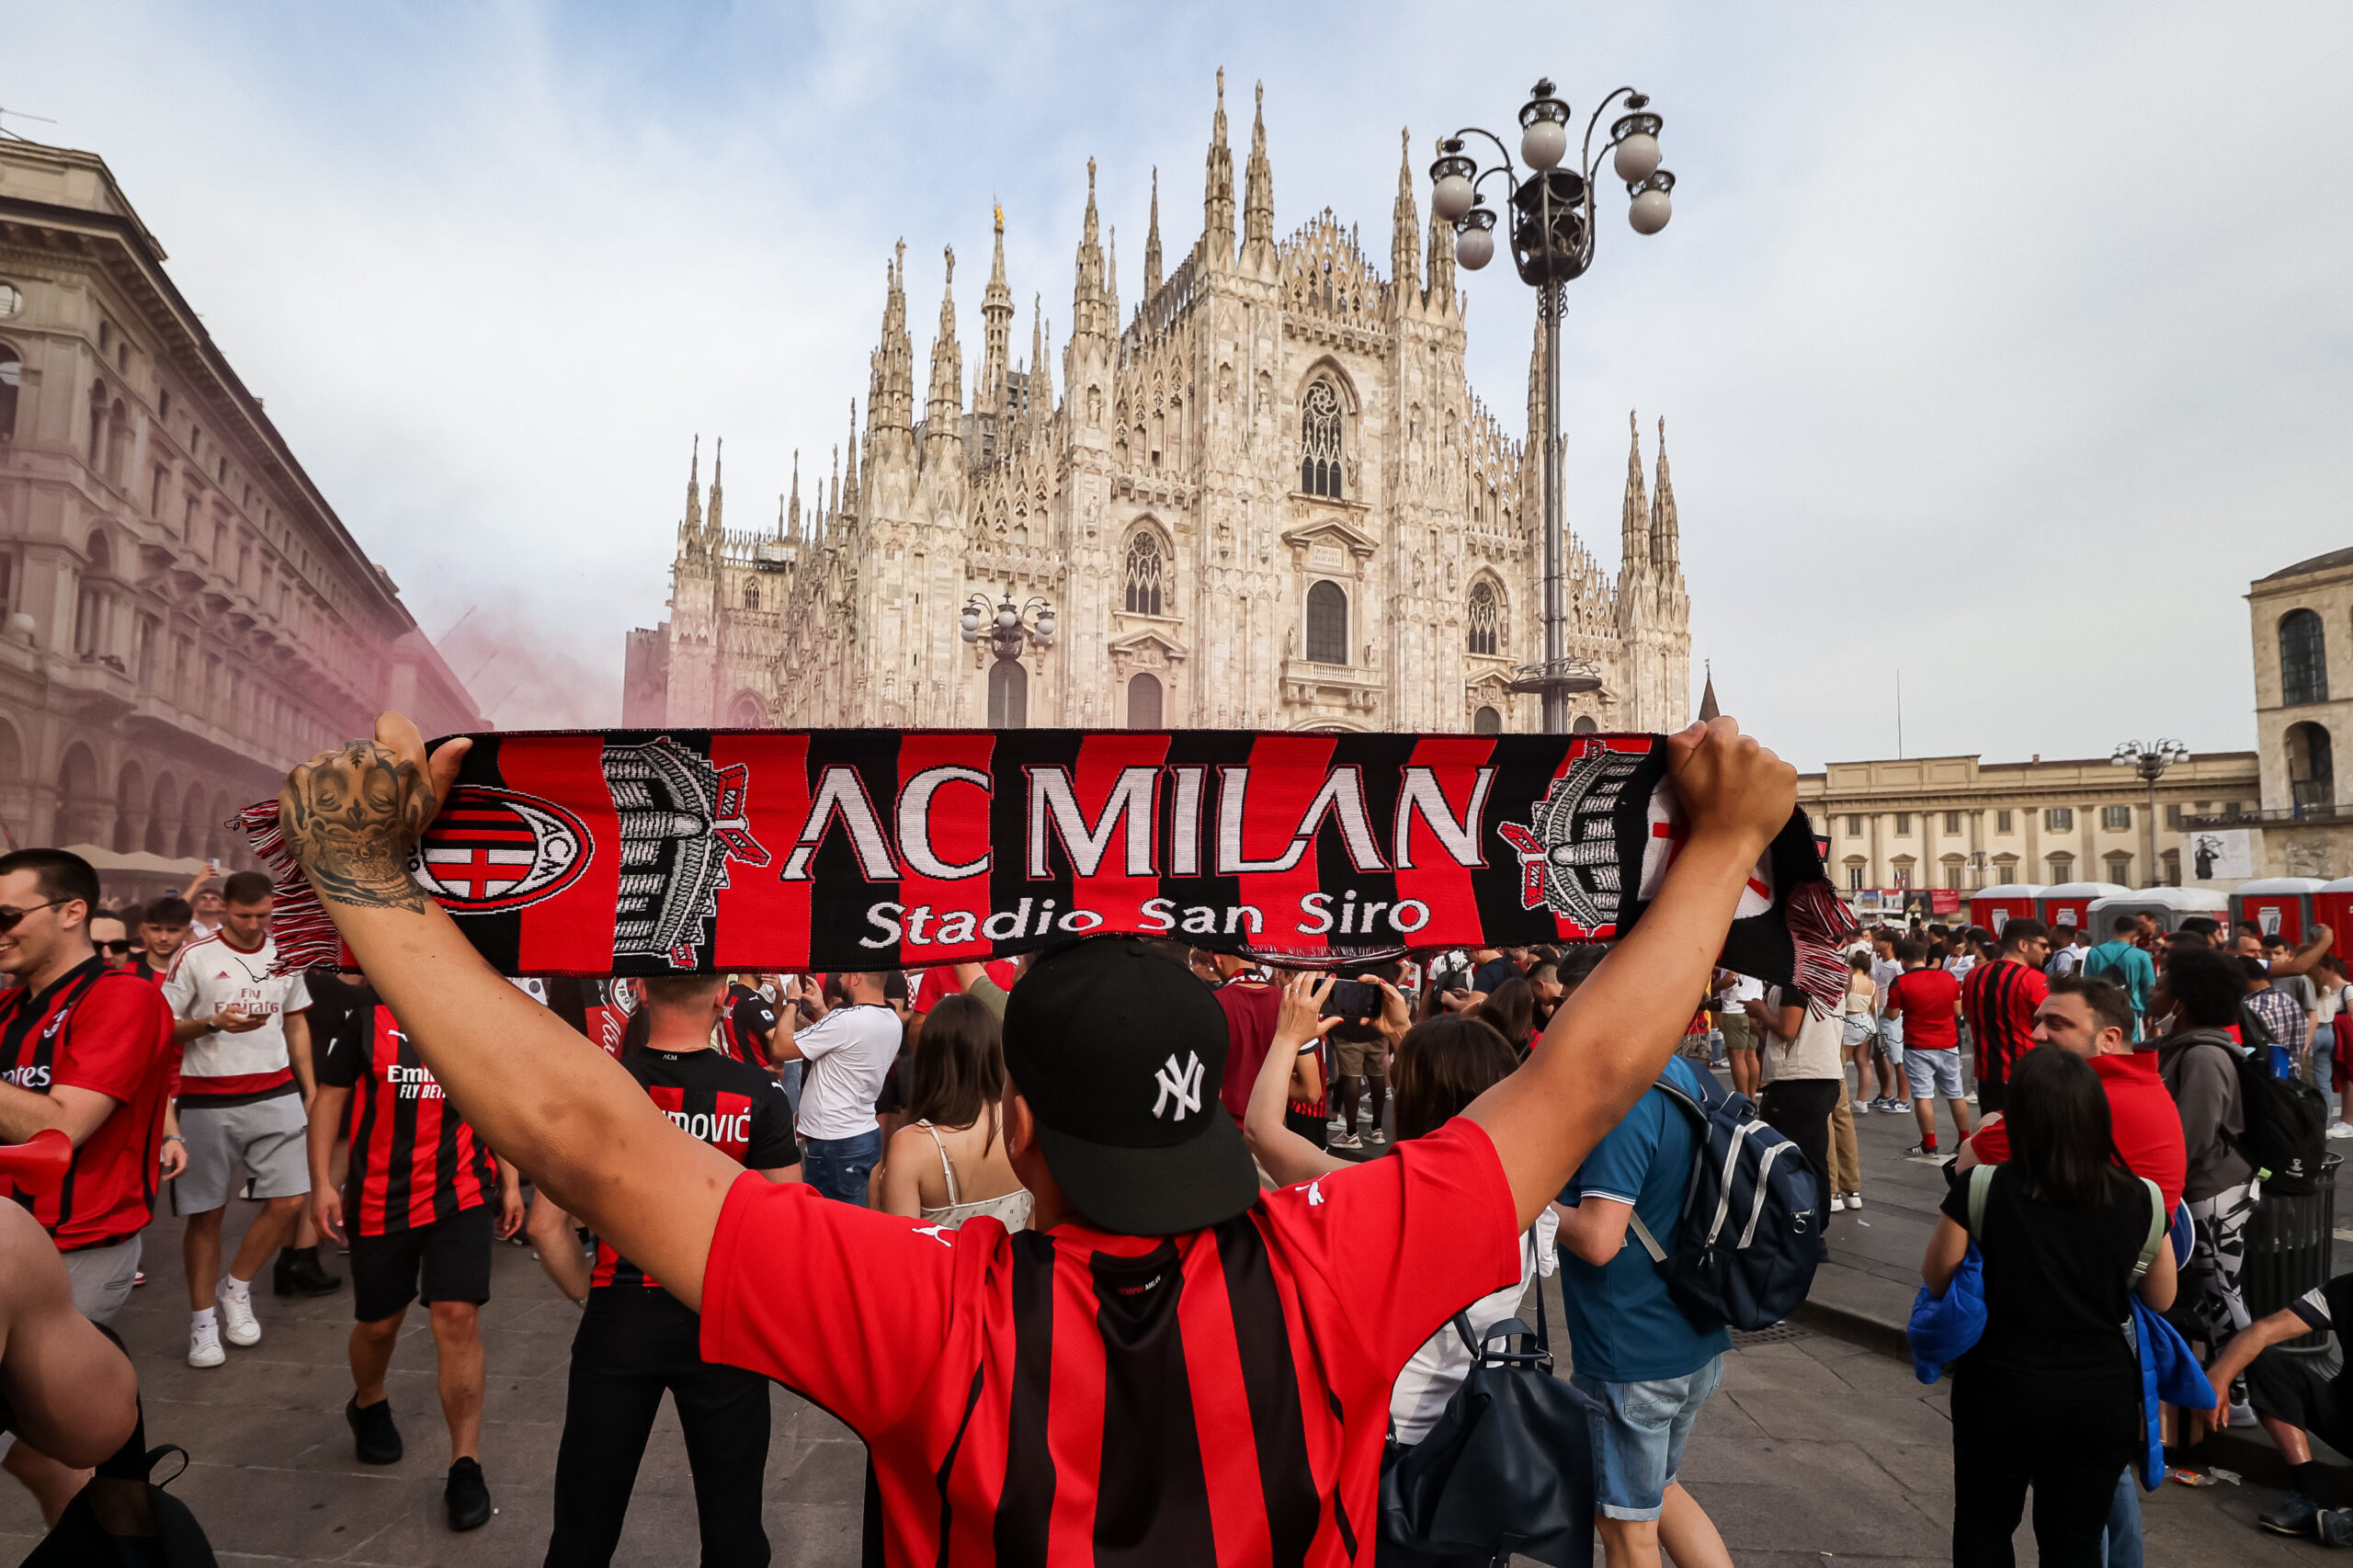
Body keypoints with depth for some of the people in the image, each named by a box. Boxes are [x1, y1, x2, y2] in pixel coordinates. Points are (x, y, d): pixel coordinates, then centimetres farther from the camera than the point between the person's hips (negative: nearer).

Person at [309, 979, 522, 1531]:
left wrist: (511, 1183, 8)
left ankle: (465, 1466, 1)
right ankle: (368, 1406, 50)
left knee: (458, 1318, -10)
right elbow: (330, 1097, 3)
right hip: (380, 1199, 1)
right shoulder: (367, 1016, -2)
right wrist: (321, 1181, -4)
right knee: (378, 1325, 16)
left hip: (460, 1195, 0)